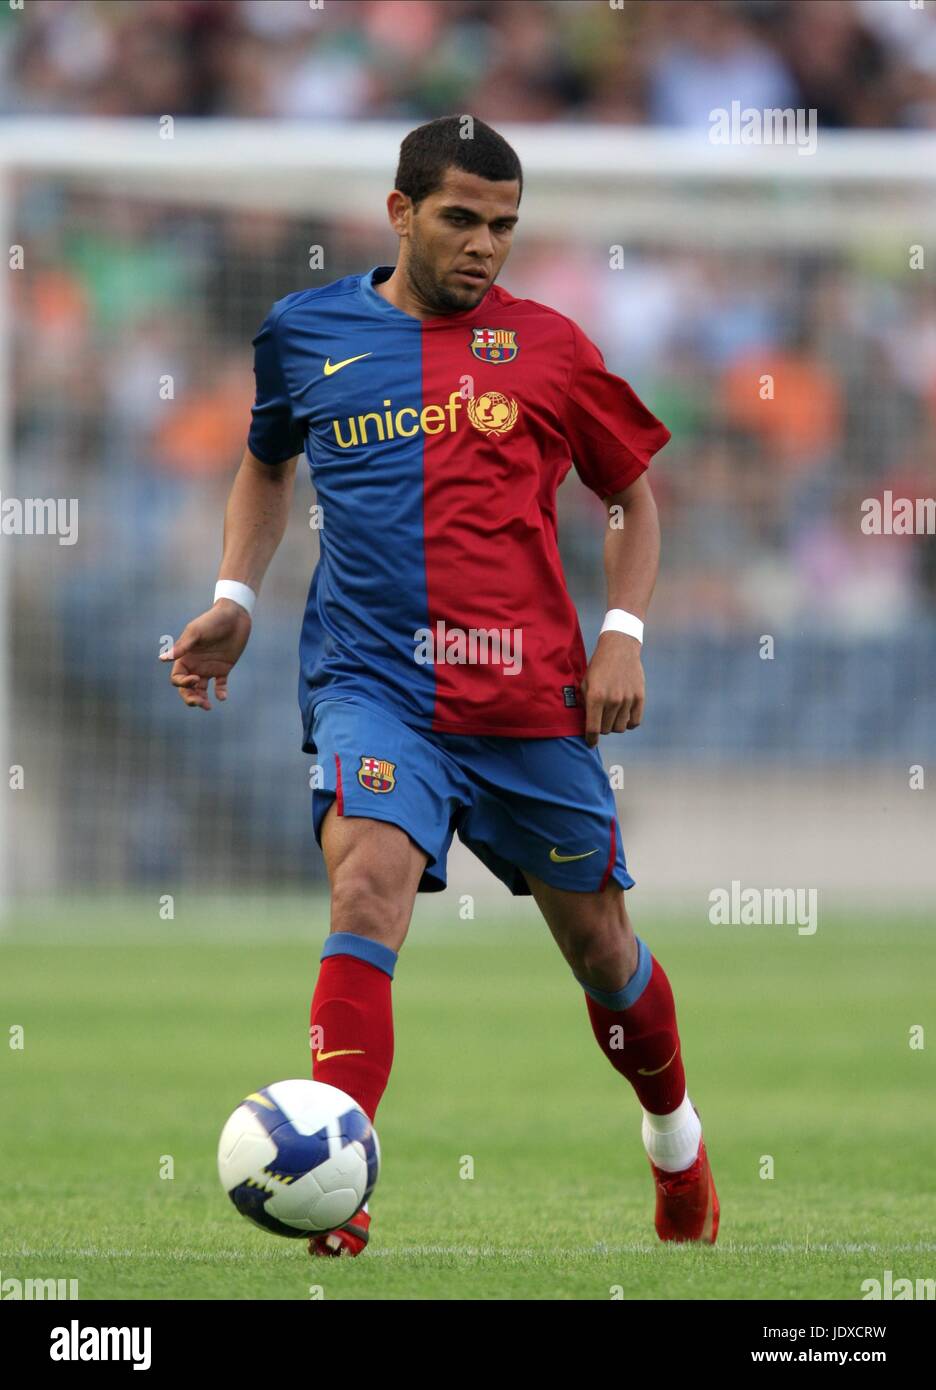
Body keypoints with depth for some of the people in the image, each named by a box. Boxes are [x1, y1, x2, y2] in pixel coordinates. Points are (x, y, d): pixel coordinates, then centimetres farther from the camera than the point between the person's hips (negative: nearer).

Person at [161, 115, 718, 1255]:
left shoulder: (546, 347, 4)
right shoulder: (306, 332, 7)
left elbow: (633, 497, 16)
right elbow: (267, 465, 26)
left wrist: (624, 635, 2)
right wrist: (233, 600, 14)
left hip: (532, 696, 1)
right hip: (372, 683, -1)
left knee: (597, 942, 11)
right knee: (368, 891, -26)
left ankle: (676, 1141, 41)